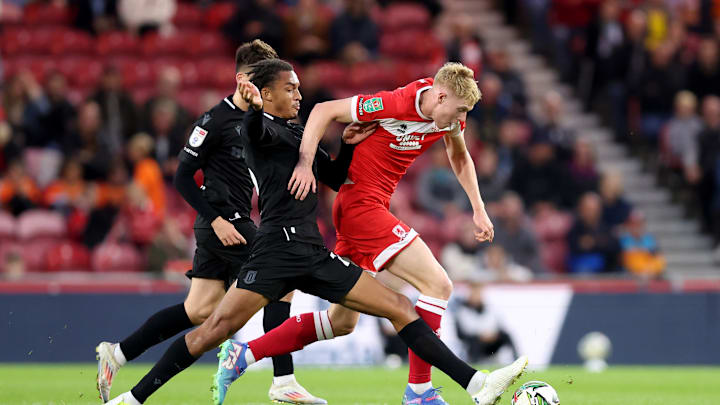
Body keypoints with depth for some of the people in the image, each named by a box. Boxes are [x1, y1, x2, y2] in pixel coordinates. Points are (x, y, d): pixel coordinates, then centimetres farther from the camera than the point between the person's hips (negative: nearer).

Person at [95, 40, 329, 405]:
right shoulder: (215, 120, -12)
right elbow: (182, 176, -11)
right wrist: (217, 220, -17)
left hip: (235, 222, 9)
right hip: (222, 222, -9)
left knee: (200, 310, 7)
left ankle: (117, 353, 13)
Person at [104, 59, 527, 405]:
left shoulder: (298, 132, 24)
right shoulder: (262, 127, 0)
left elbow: (334, 178, 30)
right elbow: (259, 130, -26)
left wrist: (350, 145, 12)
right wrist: (255, 106, -50)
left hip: (315, 256, 8)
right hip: (278, 248, -8)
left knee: (399, 308, 2)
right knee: (216, 329, -18)